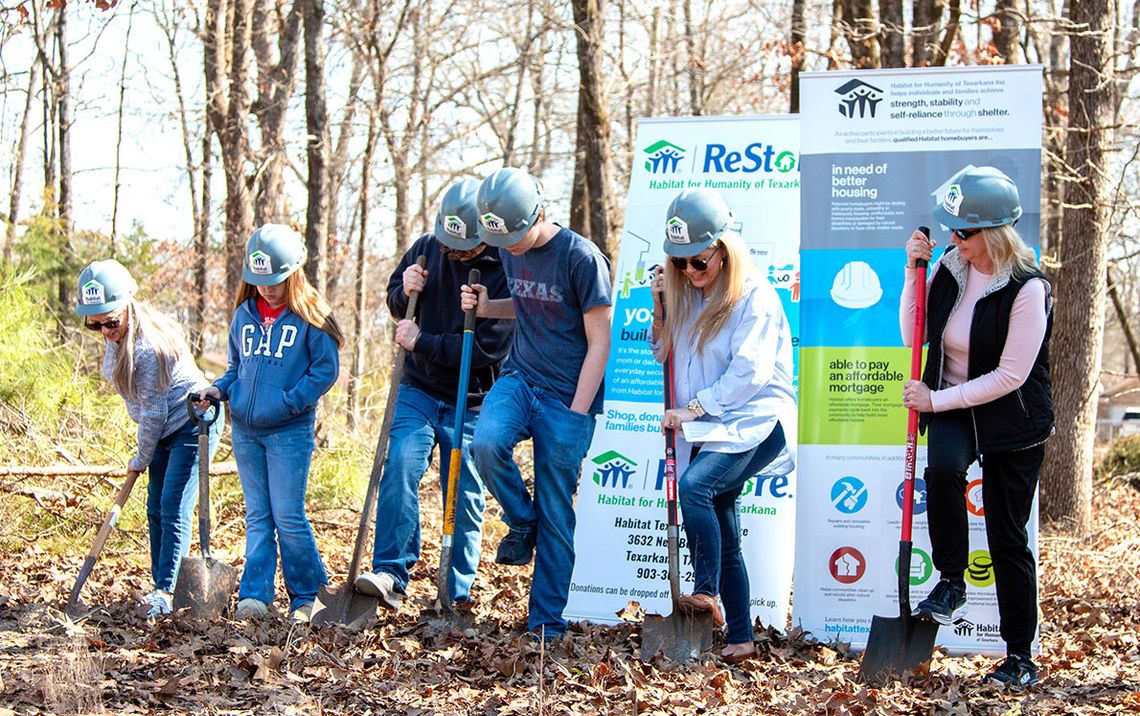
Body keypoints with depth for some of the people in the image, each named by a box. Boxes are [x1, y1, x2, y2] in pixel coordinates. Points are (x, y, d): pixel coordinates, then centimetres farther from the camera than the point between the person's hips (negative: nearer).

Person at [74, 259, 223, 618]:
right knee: (156, 509, 10)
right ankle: (162, 586, 17)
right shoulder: (120, 336, -1)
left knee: (173, 508, -15)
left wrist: (141, 460, -10)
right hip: (166, 430, 10)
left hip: (192, 424, -10)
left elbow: (153, 412, -22)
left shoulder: (147, 347, -30)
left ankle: (165, 592, -17)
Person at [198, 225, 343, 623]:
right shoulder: (244, 315, 10)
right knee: (257, 516, 8)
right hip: (245, 430, 5)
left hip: (290, 431, -5)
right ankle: (254, 595, 8)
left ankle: (308, 595, 7)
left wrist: (288, 402, -15)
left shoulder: (310, 316, -7)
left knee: (288, 516, -5)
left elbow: (325, 371, -7)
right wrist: (220, 389, 1)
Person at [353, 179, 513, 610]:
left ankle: (459, 594, 16)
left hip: (471, 404, -3)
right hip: (419, 390, 3)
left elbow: (489, 348, -20)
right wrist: (404, 291, -7)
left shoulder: (505, 271, -16)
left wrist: (422, 343, -18)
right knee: (401, 465, -19)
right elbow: (395, 301, 17)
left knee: (464, 498, 5)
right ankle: (390, 574, -20)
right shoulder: (427, 248, 0)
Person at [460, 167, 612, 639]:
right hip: (519, 378, 5)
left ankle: (547, 622, 10)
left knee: (556, 515, -1)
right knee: (486, 444, -26)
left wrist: (576, 414, -14)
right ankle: (521, 523, 2)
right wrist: (486, 307, 3)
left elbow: (599, 342, -11)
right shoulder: (510, 252, 5)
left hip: (567, 397, -5)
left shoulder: (581, 258, -15)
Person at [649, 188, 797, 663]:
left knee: (695, 484, -30)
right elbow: (664, 353, 19)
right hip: (711, 428, 8)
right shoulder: (685, 294, 10)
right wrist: (661, 307, 2)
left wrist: (694, 407, -16)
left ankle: (706, 593, -21)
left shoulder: (754, 297, -12)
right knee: (723, 533, 6)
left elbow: (749, 372, -17)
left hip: (756, 422, -8)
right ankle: (740, 637, 12)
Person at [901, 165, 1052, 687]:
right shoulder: (950, 267, -1)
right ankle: (950, 584, -14)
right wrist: (914, 272, -8)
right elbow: (914, 337, 4)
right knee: (942, 467, -32)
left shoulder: (1027, 290, -19)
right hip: (951, 408, 4)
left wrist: (936, 400, -18)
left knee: (1008, 536, 1)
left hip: (1012, 420, -4)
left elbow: (1010, 376, -19)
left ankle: (1020, 657, 13)